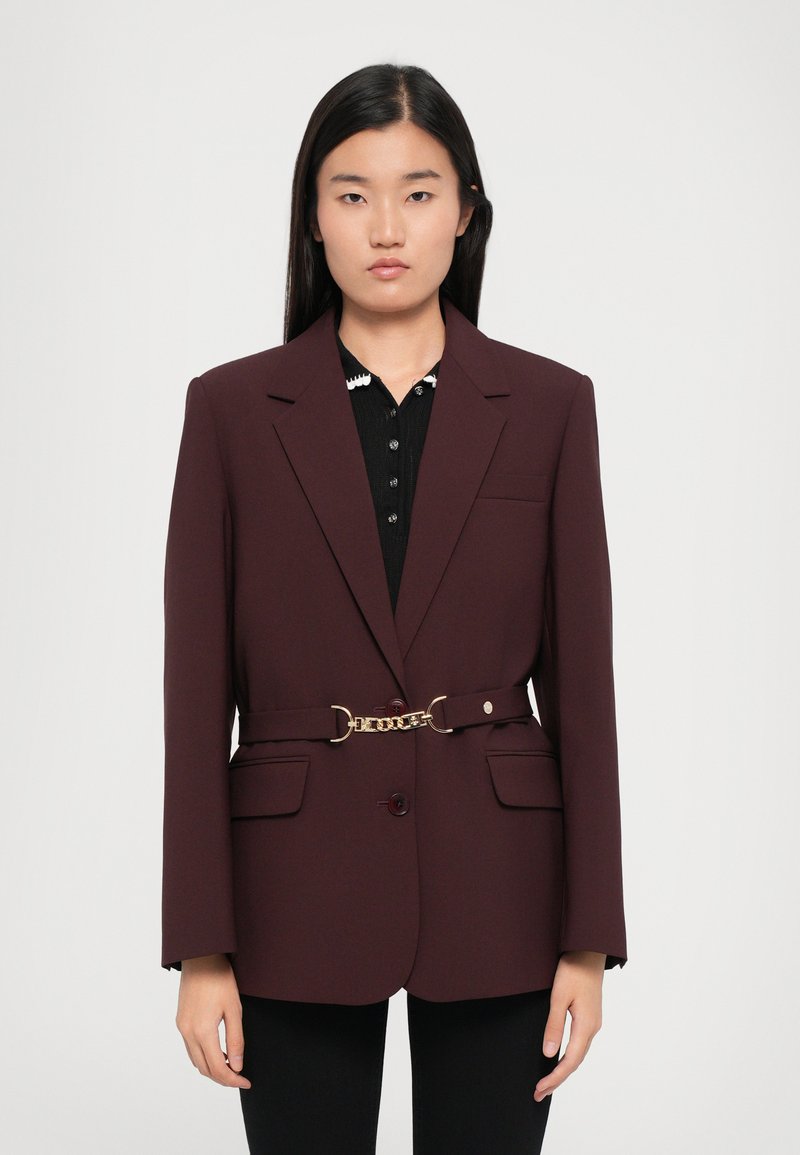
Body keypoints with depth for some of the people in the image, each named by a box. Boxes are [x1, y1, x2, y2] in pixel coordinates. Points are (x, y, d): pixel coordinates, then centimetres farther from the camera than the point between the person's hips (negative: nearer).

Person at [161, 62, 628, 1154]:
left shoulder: (548, 406, 1)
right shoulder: (232, 409, 0)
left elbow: (580, 676, 1)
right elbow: (197, 689, -1)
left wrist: (589, 936, -2)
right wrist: (201, 946, -5)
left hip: (493, 887, 1)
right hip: (298, 886, 0)